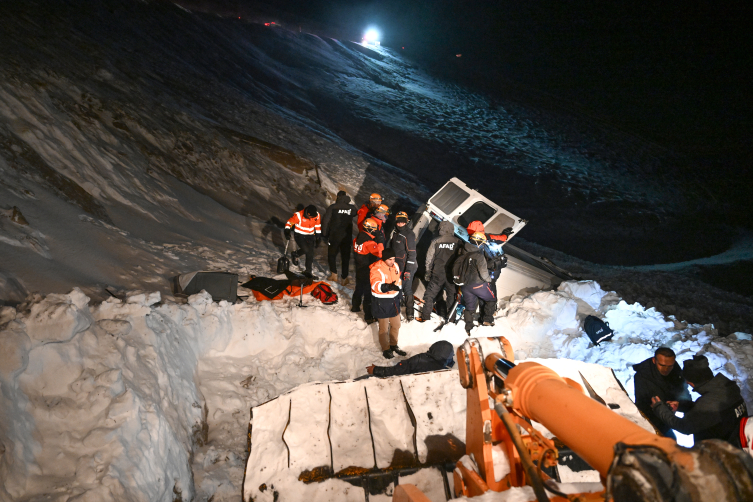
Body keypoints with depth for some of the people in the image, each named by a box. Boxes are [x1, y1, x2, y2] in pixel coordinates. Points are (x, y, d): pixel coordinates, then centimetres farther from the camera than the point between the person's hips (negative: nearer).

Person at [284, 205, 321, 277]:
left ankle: (308, 271, 11)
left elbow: (318, 226, 9)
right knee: (305, 250, -20)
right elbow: (289, 222, -10)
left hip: (310, 236, 4)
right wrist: (287, 231, -23)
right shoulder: (298, 215, -21)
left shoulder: (317, 215, -8)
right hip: (300, 235, -4)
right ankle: (294, 255, 15)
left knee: (310, 253, -2)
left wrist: (318, 237, 12)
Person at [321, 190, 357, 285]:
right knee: (345, 257, 10)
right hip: (347, 237, 2)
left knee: (331, 254, 16)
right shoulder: (352, 208, 0)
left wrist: (325, 234, 0)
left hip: (334, 236, -2)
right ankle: (344, 278, 11)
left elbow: (325, 221, -8)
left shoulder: (332, 207, -7)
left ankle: (334, 274, 12)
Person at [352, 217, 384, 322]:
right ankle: (368, 316, 8)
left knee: (359, 287, 26)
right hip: (368, 270, -8)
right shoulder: (369, 242, -27)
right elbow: (379, 253, -33)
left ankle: (355, 306, 44)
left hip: (359, 269, 8)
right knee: (368, 291, 1)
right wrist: (380, 241, -25)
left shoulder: (358, 238, -1)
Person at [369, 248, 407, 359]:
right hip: (381, 302, -7)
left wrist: (398, 289, 22)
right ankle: (386, 349, 28)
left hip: (394, 300, 7)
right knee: (384, 328, 7)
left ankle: (393, 345, 41)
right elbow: (375, 285, -35)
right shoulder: (376, 269, -22)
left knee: (396, 325, 19)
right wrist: (388, 287, -48)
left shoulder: (395, 266, 1)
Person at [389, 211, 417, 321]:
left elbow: (412, 254, -18)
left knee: (407, 289, -2)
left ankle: (410, 313, 9)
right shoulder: (394, 233, 8)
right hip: (396, 266, 7)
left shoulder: (409, 235, -16)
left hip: (406, 267, -7)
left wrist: (408, 270, -21)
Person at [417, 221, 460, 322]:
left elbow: (429, 259, 1)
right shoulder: (458, 242, -1)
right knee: (451, 295, 13)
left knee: (429, 294, 8)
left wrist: (428, 273, 10)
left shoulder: (435, 242, -2)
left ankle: (425, 316, 10)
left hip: (438, 274, -1)